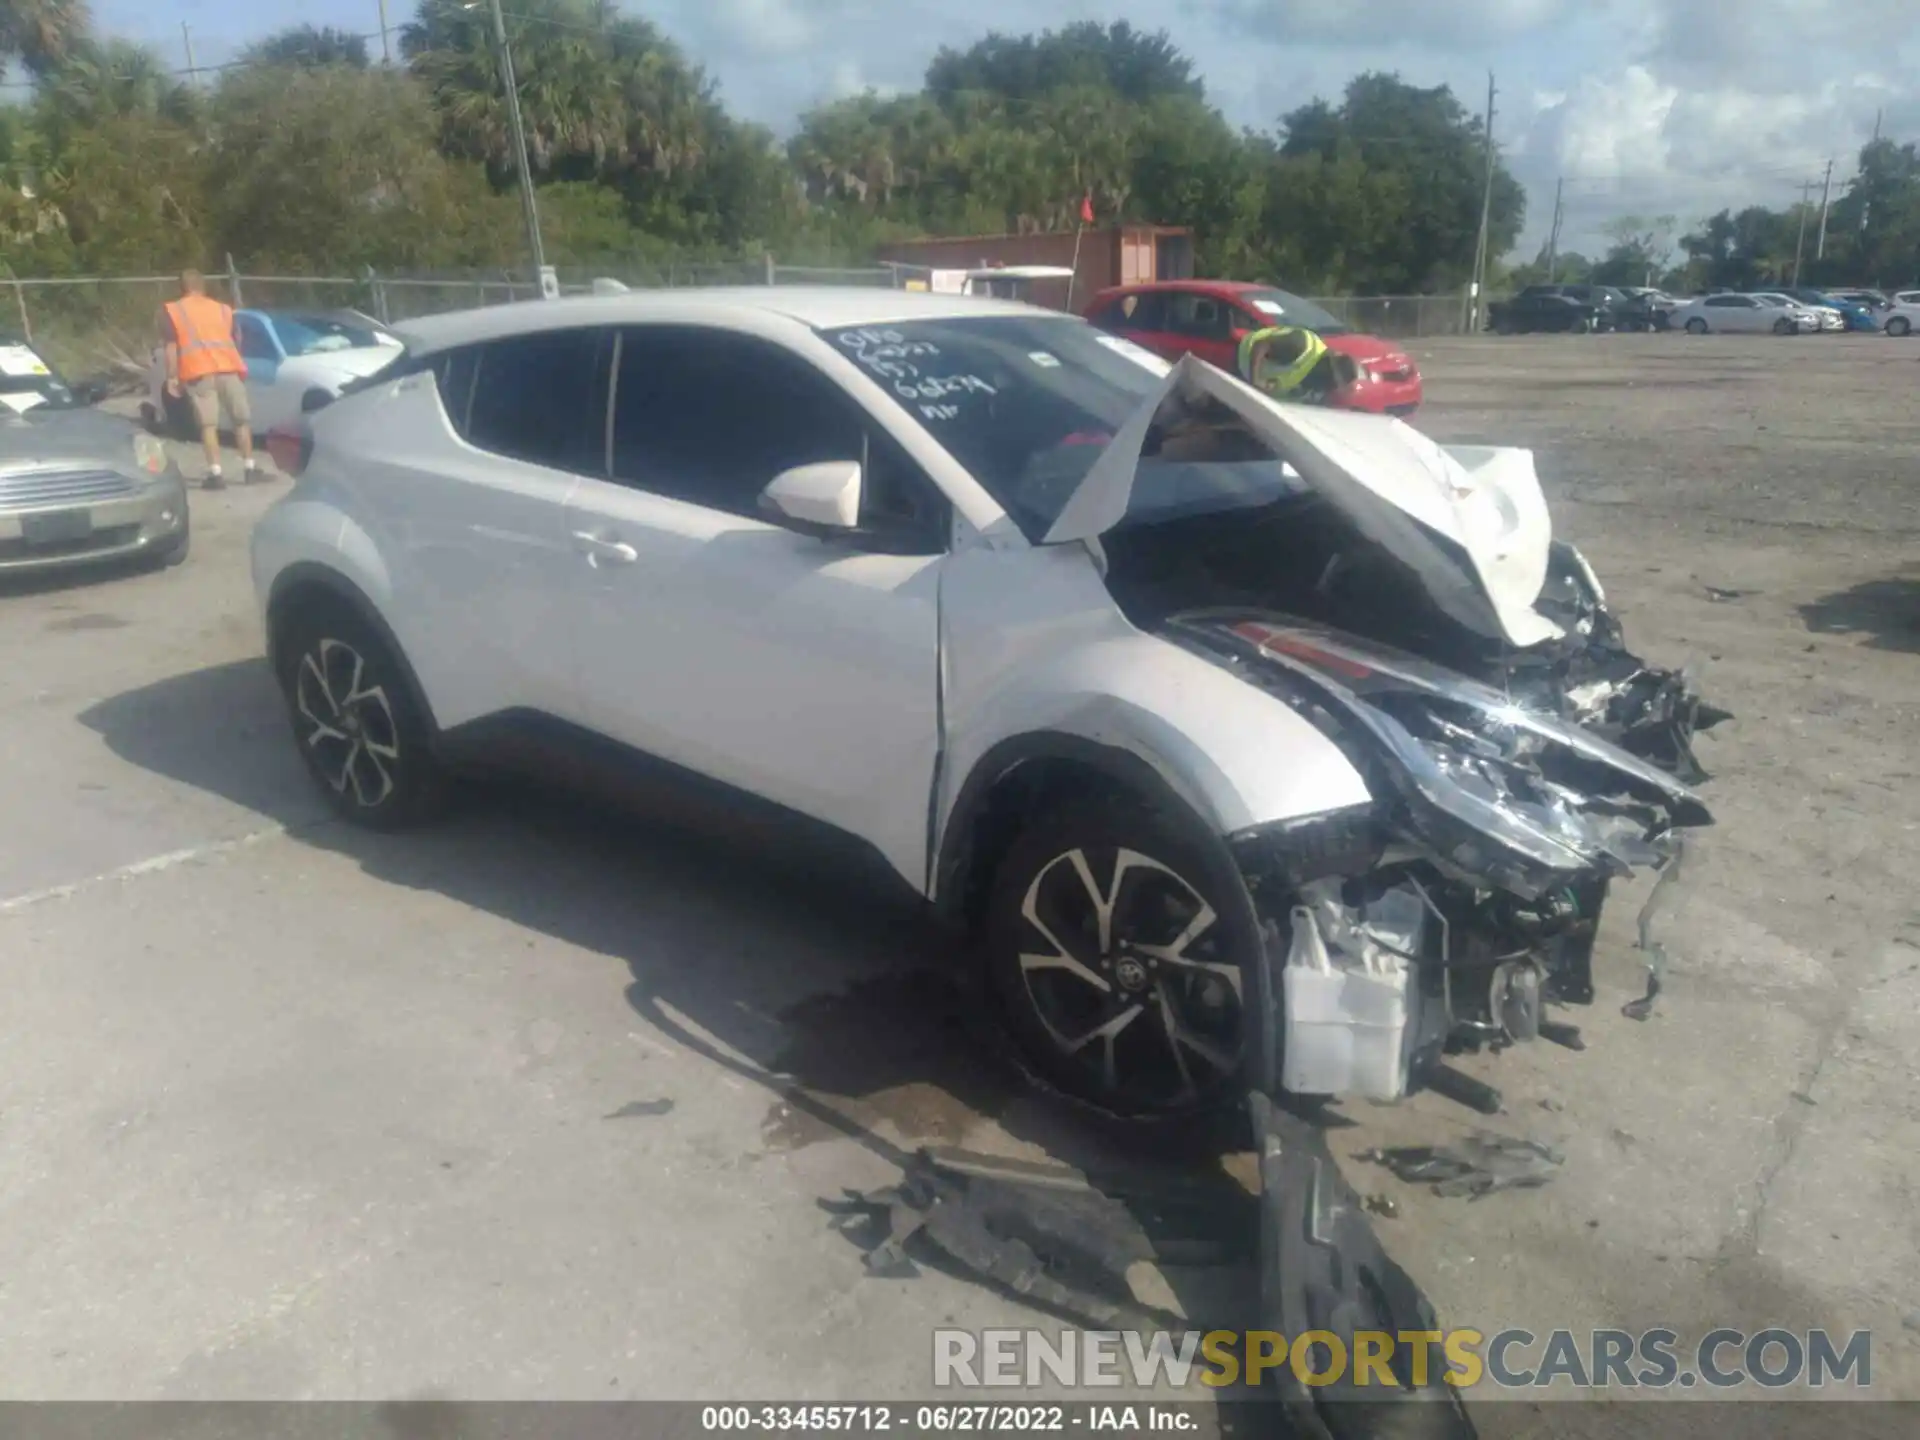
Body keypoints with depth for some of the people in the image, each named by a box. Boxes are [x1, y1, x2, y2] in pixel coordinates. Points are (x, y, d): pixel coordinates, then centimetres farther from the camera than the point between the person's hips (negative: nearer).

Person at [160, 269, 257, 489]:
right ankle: (250, 468, 17)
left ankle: (215, 473, -10)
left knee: (208, 424, -3)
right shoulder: (223, 309, 21)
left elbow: (171, 346, 4)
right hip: (228, 367, 2)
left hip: (197, 371, -2)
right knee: (242, 420, 13)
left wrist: (172, 377, 6)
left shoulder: (171, 310, 12)